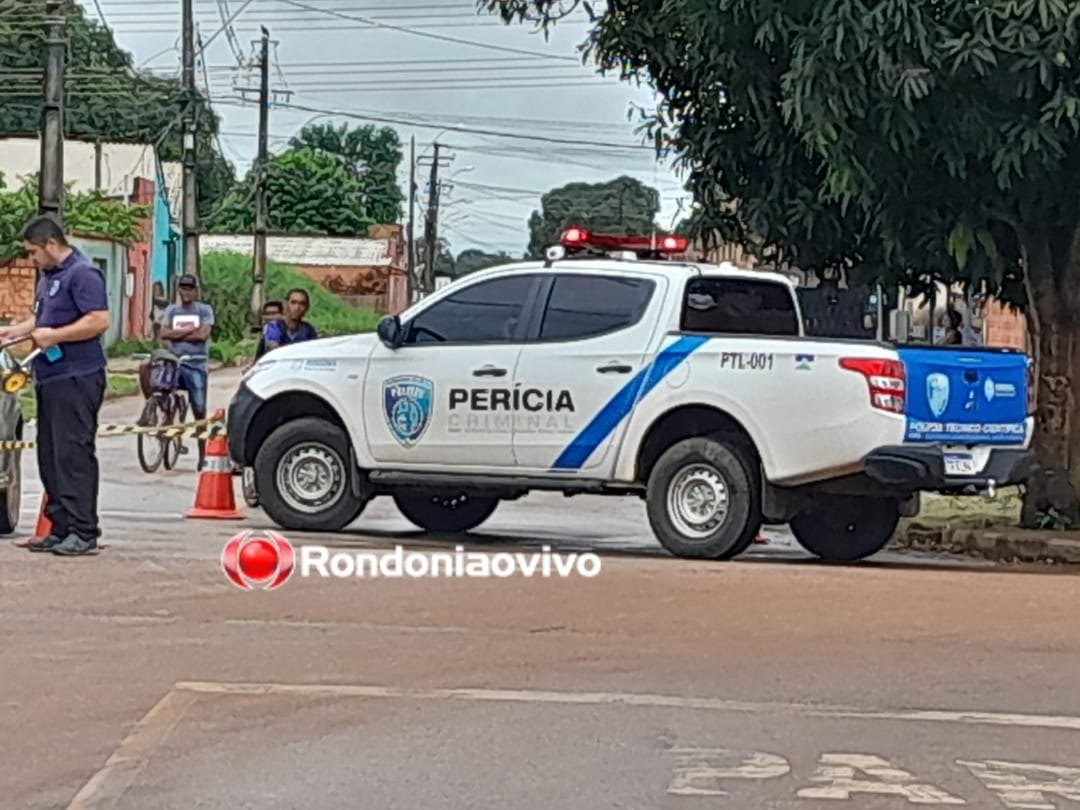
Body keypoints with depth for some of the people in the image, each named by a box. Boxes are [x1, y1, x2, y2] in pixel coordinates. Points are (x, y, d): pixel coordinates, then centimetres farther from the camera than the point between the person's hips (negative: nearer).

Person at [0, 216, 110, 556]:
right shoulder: (48, 277, 22)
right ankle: (60, 530, 14)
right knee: (50, 456, 9)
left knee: (74, 455, -11)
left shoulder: (83, 273, -10)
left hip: (77, 378, -10)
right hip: (50, 378, 10)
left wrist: (54, 335, -18)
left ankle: (83, 532, -10)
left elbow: (99, 321, -19)